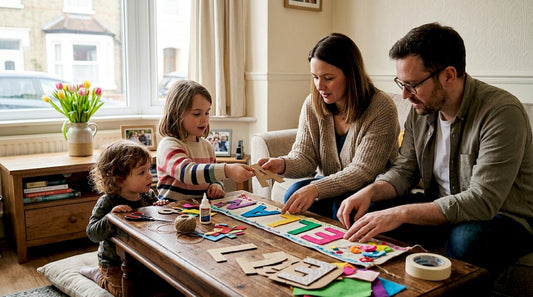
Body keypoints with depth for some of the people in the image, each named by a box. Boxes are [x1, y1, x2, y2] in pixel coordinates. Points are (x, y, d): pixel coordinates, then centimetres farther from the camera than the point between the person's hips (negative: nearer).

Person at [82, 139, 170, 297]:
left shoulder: (149, 195, -8)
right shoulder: (107, 203, -22)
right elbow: (92, 233, -26)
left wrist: (162, 207, -16)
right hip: (115, 263, -5)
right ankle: (99, 277, 23)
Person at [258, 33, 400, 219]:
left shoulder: (381, 109, -19)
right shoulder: (312, 104, -3)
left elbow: (363, 171, -24)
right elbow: (304, 157, -4)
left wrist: (316, 188, -36)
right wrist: (283, 164, -28)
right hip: (332, 185, 4)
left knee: (342, 204, -32)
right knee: (295, 193, -21)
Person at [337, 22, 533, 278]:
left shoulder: (502, 112, -24)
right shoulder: (421, 109, -2)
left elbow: (482, 201, -30)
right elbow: (405, 170, 4)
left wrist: (401, 213, -35)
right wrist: (371, 191, -18)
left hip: (503, 217, -5)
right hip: (440, 208, 6)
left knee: (466, 239, -38)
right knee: (368, 210, -11)